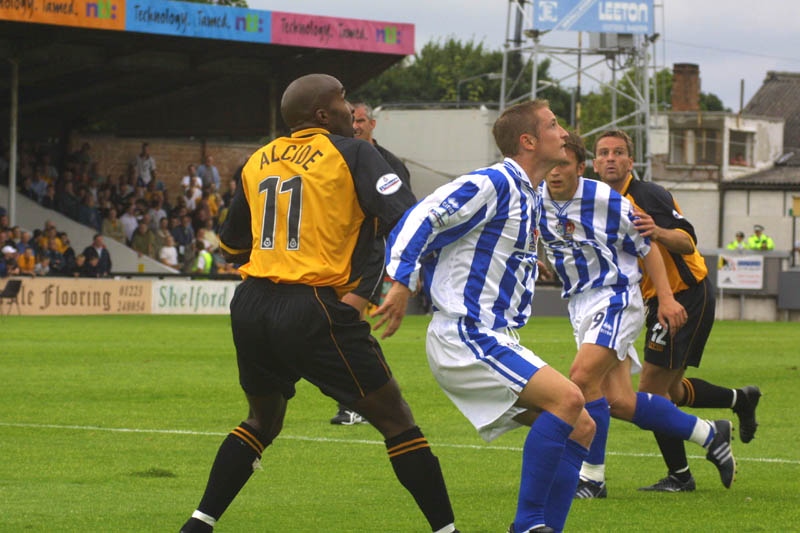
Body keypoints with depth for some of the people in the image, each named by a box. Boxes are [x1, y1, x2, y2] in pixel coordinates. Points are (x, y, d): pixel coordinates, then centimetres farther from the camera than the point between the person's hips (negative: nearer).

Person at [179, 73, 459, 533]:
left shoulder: (258, 162, 14)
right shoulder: (351, 153, -2)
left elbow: (231, 247, 24)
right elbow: (404, 219, -13)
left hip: (251, 305, 6)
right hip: (313, 308, -6)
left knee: (263, 421, 27)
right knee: (395, 419, 4)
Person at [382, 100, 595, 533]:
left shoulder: (530, 198, 17)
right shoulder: (492, 185, -13)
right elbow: (422, 217, -21)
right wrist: (402, 283, -30)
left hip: (497, 342, 10)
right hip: (464, 337, -10)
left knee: (580, 427, 3)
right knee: (568, 398, -24)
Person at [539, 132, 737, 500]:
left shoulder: (606, 201, -15)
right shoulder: (536, 201, -2)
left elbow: (646, 246, -4)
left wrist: (665, 298, -7)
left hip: (616, 298, -6)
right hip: (580, 305, 6)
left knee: (583, 377, -23)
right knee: (620, 403, 0)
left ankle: (591, 478, -12)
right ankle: (709, 434, 20)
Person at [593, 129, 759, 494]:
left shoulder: (648, 195, -15)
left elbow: (688, 242, -22)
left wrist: (659, 232, -43)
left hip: (688, 296, -9)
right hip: (660, 301, 9)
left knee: (652, 390, -11)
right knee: (670, 391, 17)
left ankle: (679, 475, 0)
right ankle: (741, 399, 39)